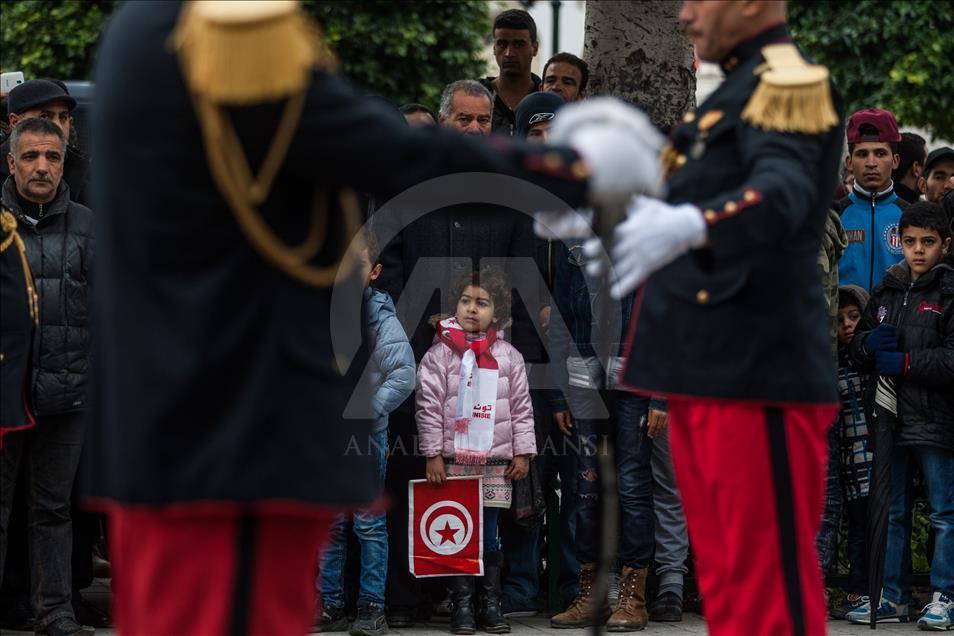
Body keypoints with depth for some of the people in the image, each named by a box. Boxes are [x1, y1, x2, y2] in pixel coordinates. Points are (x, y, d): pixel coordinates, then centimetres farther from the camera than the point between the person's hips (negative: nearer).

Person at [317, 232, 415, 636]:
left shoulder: (381, 318, -7)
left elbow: (404, 375, -15)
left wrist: (369, 412, -20)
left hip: (366, 435, -4)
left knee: (369, 523, 1)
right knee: (328, 524, 8)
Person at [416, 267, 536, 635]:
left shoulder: (508, 356, 6)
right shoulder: (440, 353, -1)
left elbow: (521, 408, 9)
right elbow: (428, 406, -2)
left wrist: (522, 453, 5)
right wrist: (433, 455, -6)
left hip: (496, 461, 2)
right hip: (453, 459, -2)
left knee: (490, 533, 7)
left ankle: (490, 605, 14)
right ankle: (461, 606, 6)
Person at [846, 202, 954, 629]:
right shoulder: (886, 290, 14)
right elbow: (857, 349, 19)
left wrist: (904, 362, -15)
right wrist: (870, 343, -4)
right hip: (890, 417, 6)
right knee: (893, 513, 12)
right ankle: (892, 597, 19)